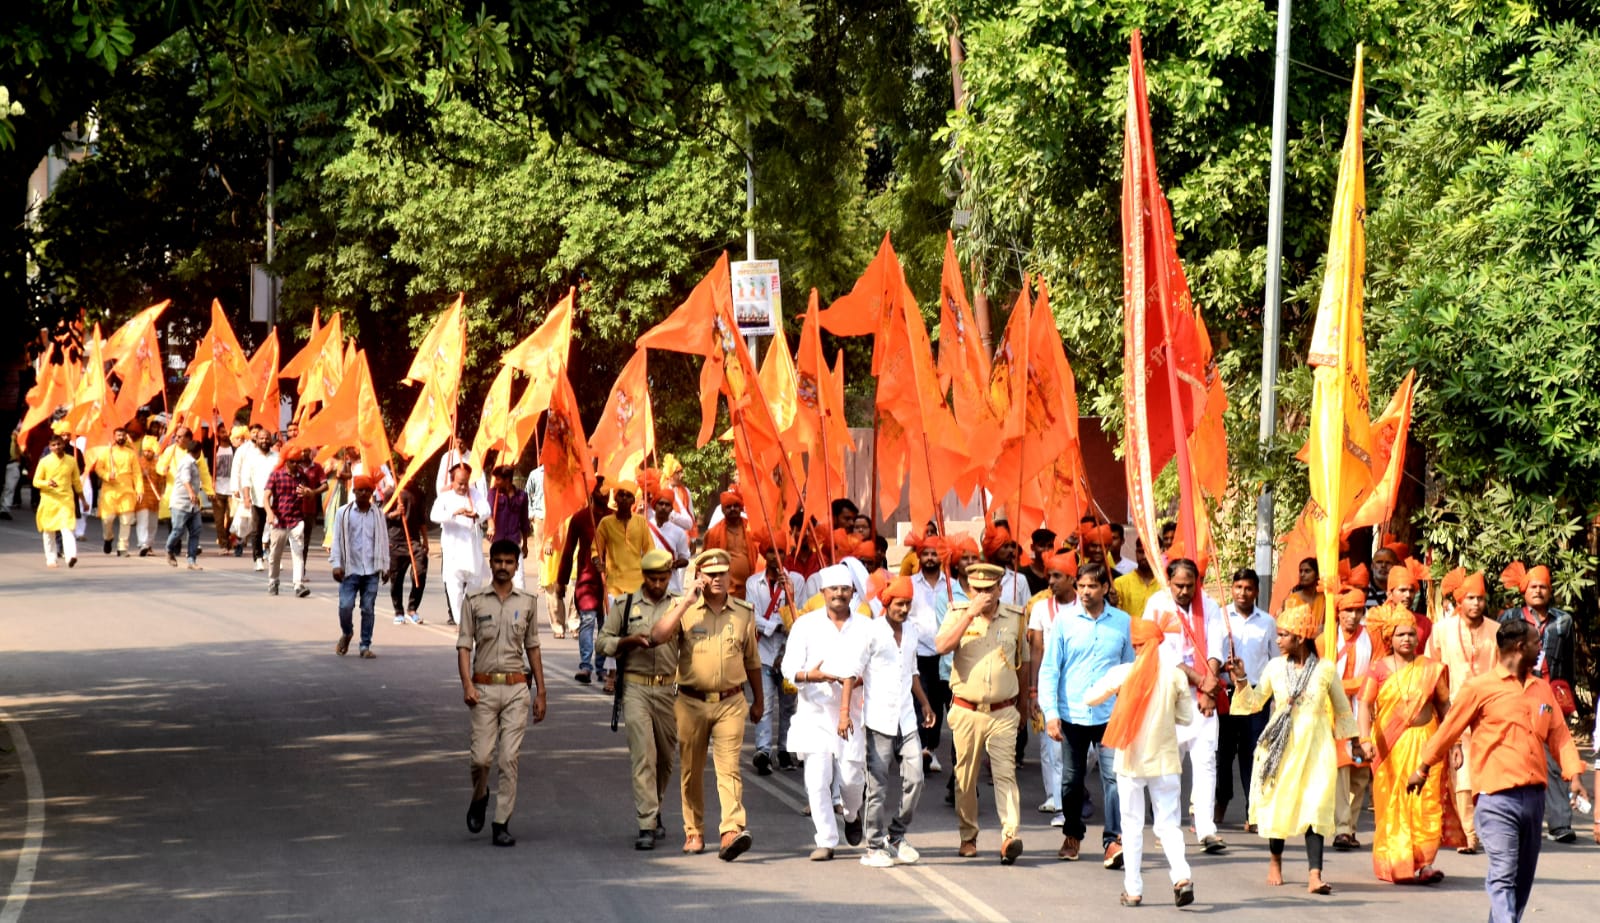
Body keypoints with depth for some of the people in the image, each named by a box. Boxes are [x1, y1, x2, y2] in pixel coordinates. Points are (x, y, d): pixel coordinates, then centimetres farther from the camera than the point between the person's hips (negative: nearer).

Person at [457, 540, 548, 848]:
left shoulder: (526, 603, 10)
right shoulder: (474, 602, 3)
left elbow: (532, 649, 15)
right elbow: (464, 646, 0)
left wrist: (540, 693, 12)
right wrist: (467, 685, -14)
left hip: (517, 687, 1)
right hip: (484, 688, -1)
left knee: (509, 758, -4)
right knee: (481, 756, -5)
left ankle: (502, 824, -1)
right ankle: (479, 797, 28)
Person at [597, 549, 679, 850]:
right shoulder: (625, 605, 5)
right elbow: (604, 642, 6)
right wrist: (631, 641, -9)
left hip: (669, 689, 2)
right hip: (636, 688, -2)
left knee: (665, 757, 11)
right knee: (643, 755, -11)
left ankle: (653, 812, 33)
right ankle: (647, 826, -14)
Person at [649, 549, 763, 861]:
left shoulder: (743, 613, 7)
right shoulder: (686, 609, 1)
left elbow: (751, 660, 17)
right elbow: (658, 636, -16)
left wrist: (758, 700, 23)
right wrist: (687, 602, -18)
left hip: (730, 703, 0)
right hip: (692, 702, 0)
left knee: (729, 767, -13)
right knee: (691, 770, 7)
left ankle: (733, 830, -23)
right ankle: (693, 832, 19)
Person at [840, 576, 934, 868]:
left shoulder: (911, 629, 11)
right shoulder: (872, 631, -7)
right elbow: (852, 671, -9)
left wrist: (924, 702, 33)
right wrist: (844, 711, -17)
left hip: (906, 719, 5)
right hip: (879, 720, -5)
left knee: (914, 779, -2)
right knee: (877, 784, -2)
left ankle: (896, 836, 14)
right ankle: (875, 847, 4)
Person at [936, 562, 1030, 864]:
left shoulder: (1015, 618, 5)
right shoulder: (958, 614, 0)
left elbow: (1023, 661, 20)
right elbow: (942, 646, -19)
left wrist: (1024, 697, 29)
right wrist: (971, 614, -21)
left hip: (1003, 712, 0)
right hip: (966, 711, 0)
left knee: (1005, 773, -11)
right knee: (965, 778, 7)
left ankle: (1009, 836, -19)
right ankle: (968, 836, 20)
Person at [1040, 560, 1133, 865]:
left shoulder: (1123, 622, 4)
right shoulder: (1064, 620, 1)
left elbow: (1130, 669, 12)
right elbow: (1049, 669, 2)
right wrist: (1051, 712, -6)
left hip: (1110, 714, -1)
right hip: (1072, 714, 1)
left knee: (1114, 776, -13)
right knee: (1071, 780, 11)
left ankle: (1113, 841, -15)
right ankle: (1072, 836, 30)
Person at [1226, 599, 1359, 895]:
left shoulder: (1325, 670, -1)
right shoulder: (1275, 668, 4)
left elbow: (1342, 709, 11)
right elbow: (1254, 702, 11)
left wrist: (1349, 739, 15)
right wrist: (1241, 681, -4)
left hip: (1315, 748, -2)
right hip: (1280, 748, 2)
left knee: (1315, 808, -12)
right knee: (1278, 803, 9)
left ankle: (1314, 875, -19)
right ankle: (1275, 861, 33)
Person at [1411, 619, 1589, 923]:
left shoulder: (1542, 688, 14)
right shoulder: (1481, 687, -3)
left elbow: (1558, 735, 16)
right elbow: (1449, 728, 6)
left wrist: (1573, 774, 1)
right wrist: (1423, 769, 14)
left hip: (1534, 794, 6)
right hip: (1498, 797, -6)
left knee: (1523, 876, 11)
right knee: (1503, 874, -15)